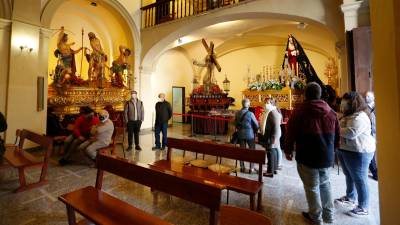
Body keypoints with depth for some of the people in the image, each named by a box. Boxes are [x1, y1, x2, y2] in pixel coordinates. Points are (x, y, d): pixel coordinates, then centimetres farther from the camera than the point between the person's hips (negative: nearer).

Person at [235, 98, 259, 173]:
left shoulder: (237, 113, -5)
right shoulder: (250, 114, -17)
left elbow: (236, 123, 4)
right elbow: (256, 125, -9)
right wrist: (255, 131, 10)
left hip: (240, 134, 4)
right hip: (250, 134, -4)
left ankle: (242, 167, 22)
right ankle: (251, 168, 14)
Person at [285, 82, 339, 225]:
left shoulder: (299, 111, -14)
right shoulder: (331, 112, 2)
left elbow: (290, 133, -11)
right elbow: (337, 135, 11)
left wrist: (288, 151, 3)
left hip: (307, 157, -5)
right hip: (327, 156, 6)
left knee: (312, 187, 9)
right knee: (325, 184, 22)